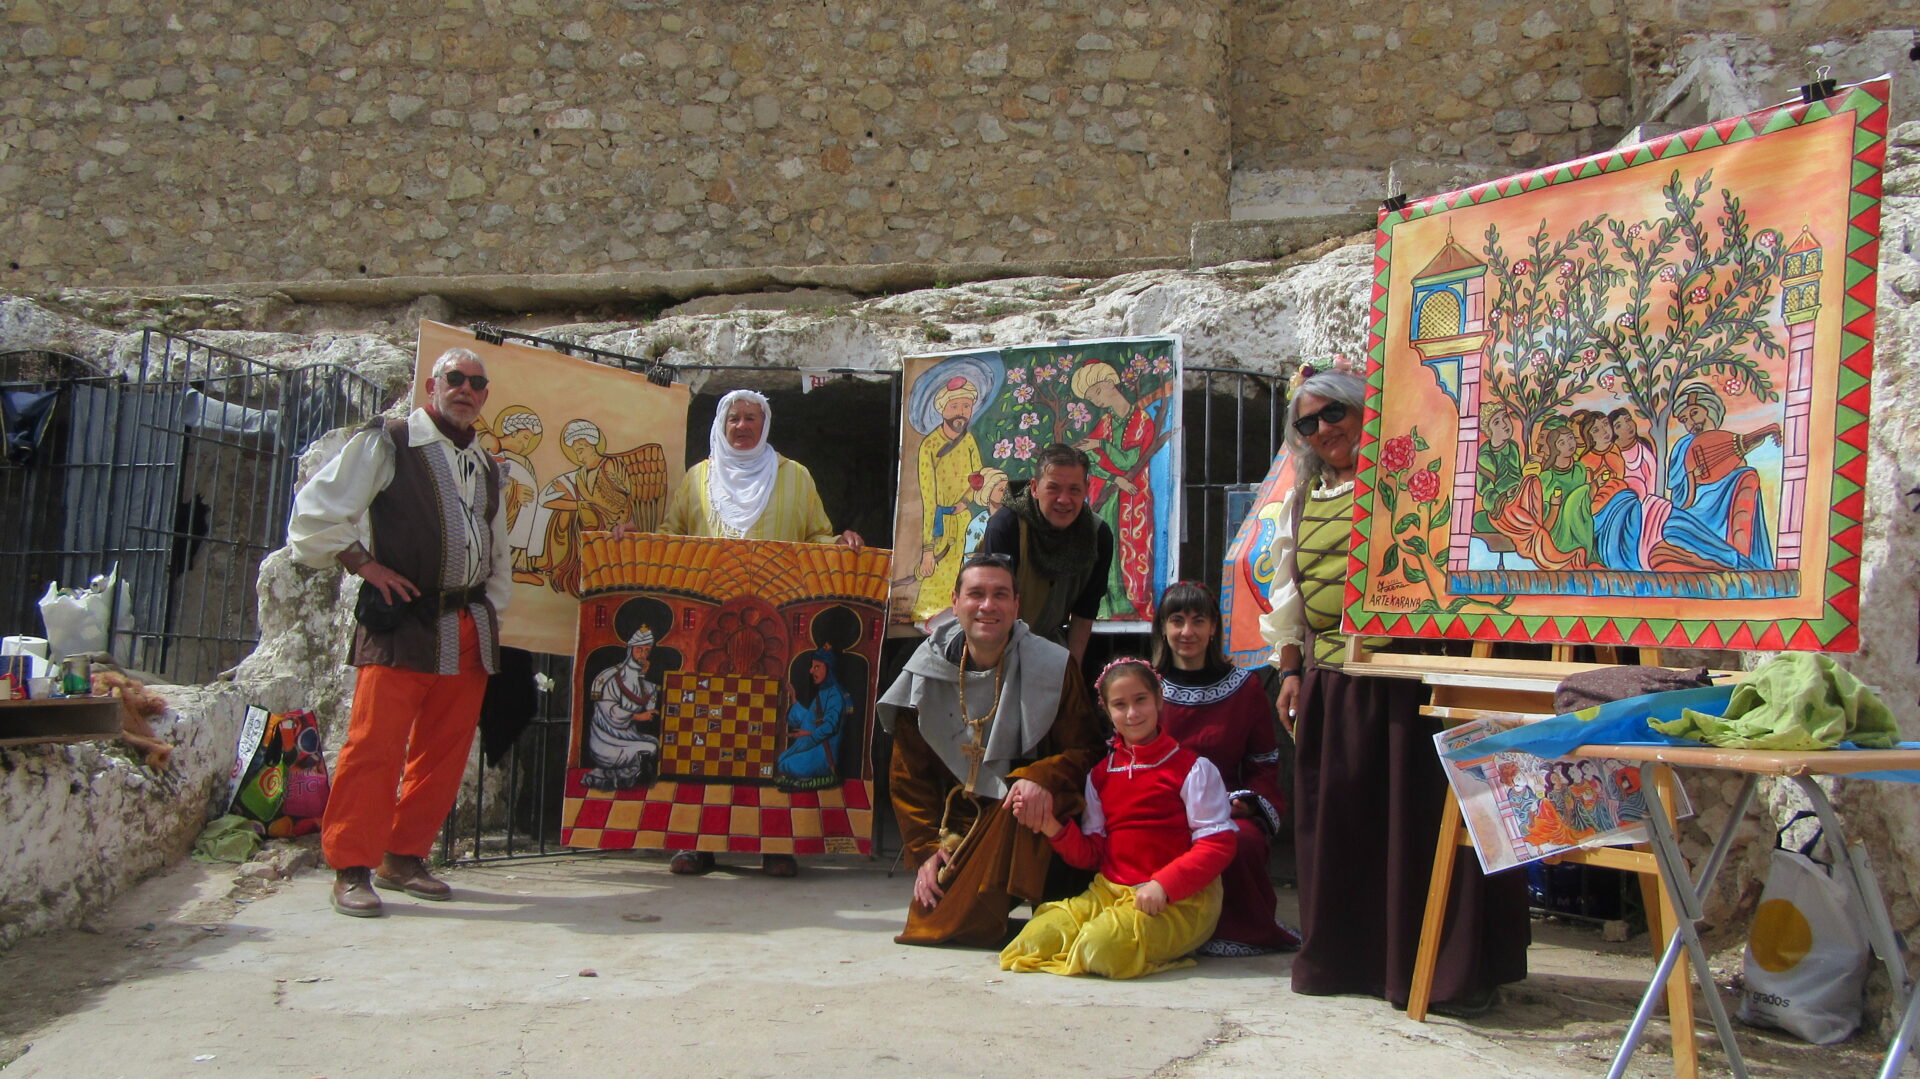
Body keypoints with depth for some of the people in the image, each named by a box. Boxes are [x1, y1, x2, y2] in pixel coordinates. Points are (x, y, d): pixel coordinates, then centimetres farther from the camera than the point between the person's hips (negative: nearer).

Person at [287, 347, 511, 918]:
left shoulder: (486, 467, 19)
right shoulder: (386, 443, 0)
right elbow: (315, 514, -4)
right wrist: (365, 564, -8)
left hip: (469, 630, 6)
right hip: (402, 623, -6)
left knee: (444, 749, 7)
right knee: (375, 743, -9)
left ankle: (404, 857, 18)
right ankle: (352, 869, 0)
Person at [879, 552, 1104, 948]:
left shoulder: (1052, 669, -8)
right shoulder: (925, 674, -1)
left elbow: (1086, 750, -6)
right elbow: (907, 774, 5)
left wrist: (1041, 778, -27)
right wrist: (926, 849, -5)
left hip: (1024, 827, -2)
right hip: (955, 826, 2)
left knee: (1027, 799, -36)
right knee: (923, 921, -16)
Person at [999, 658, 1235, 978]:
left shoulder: (1193, 768, -2)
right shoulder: (1100, 775, 15)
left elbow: (1218, 844, -9)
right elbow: (1091, 853, 12)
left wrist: (1163, 885, -21)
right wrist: (1054, 829, -8)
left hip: (1179, 900, -5)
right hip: (1109, 891, 6)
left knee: (1102, 945, -32)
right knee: (1036, 939, -15)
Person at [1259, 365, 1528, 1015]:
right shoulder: (1300, 503, 17)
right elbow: (1288, 598, 20)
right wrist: (1289, 672, 14)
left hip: (1409, 676, -5)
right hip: (1330, 684, 5)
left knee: (1420, 817, -3)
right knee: (1335, 820, 9)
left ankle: (1447, 970, 7)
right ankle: (1339, 956, 22)